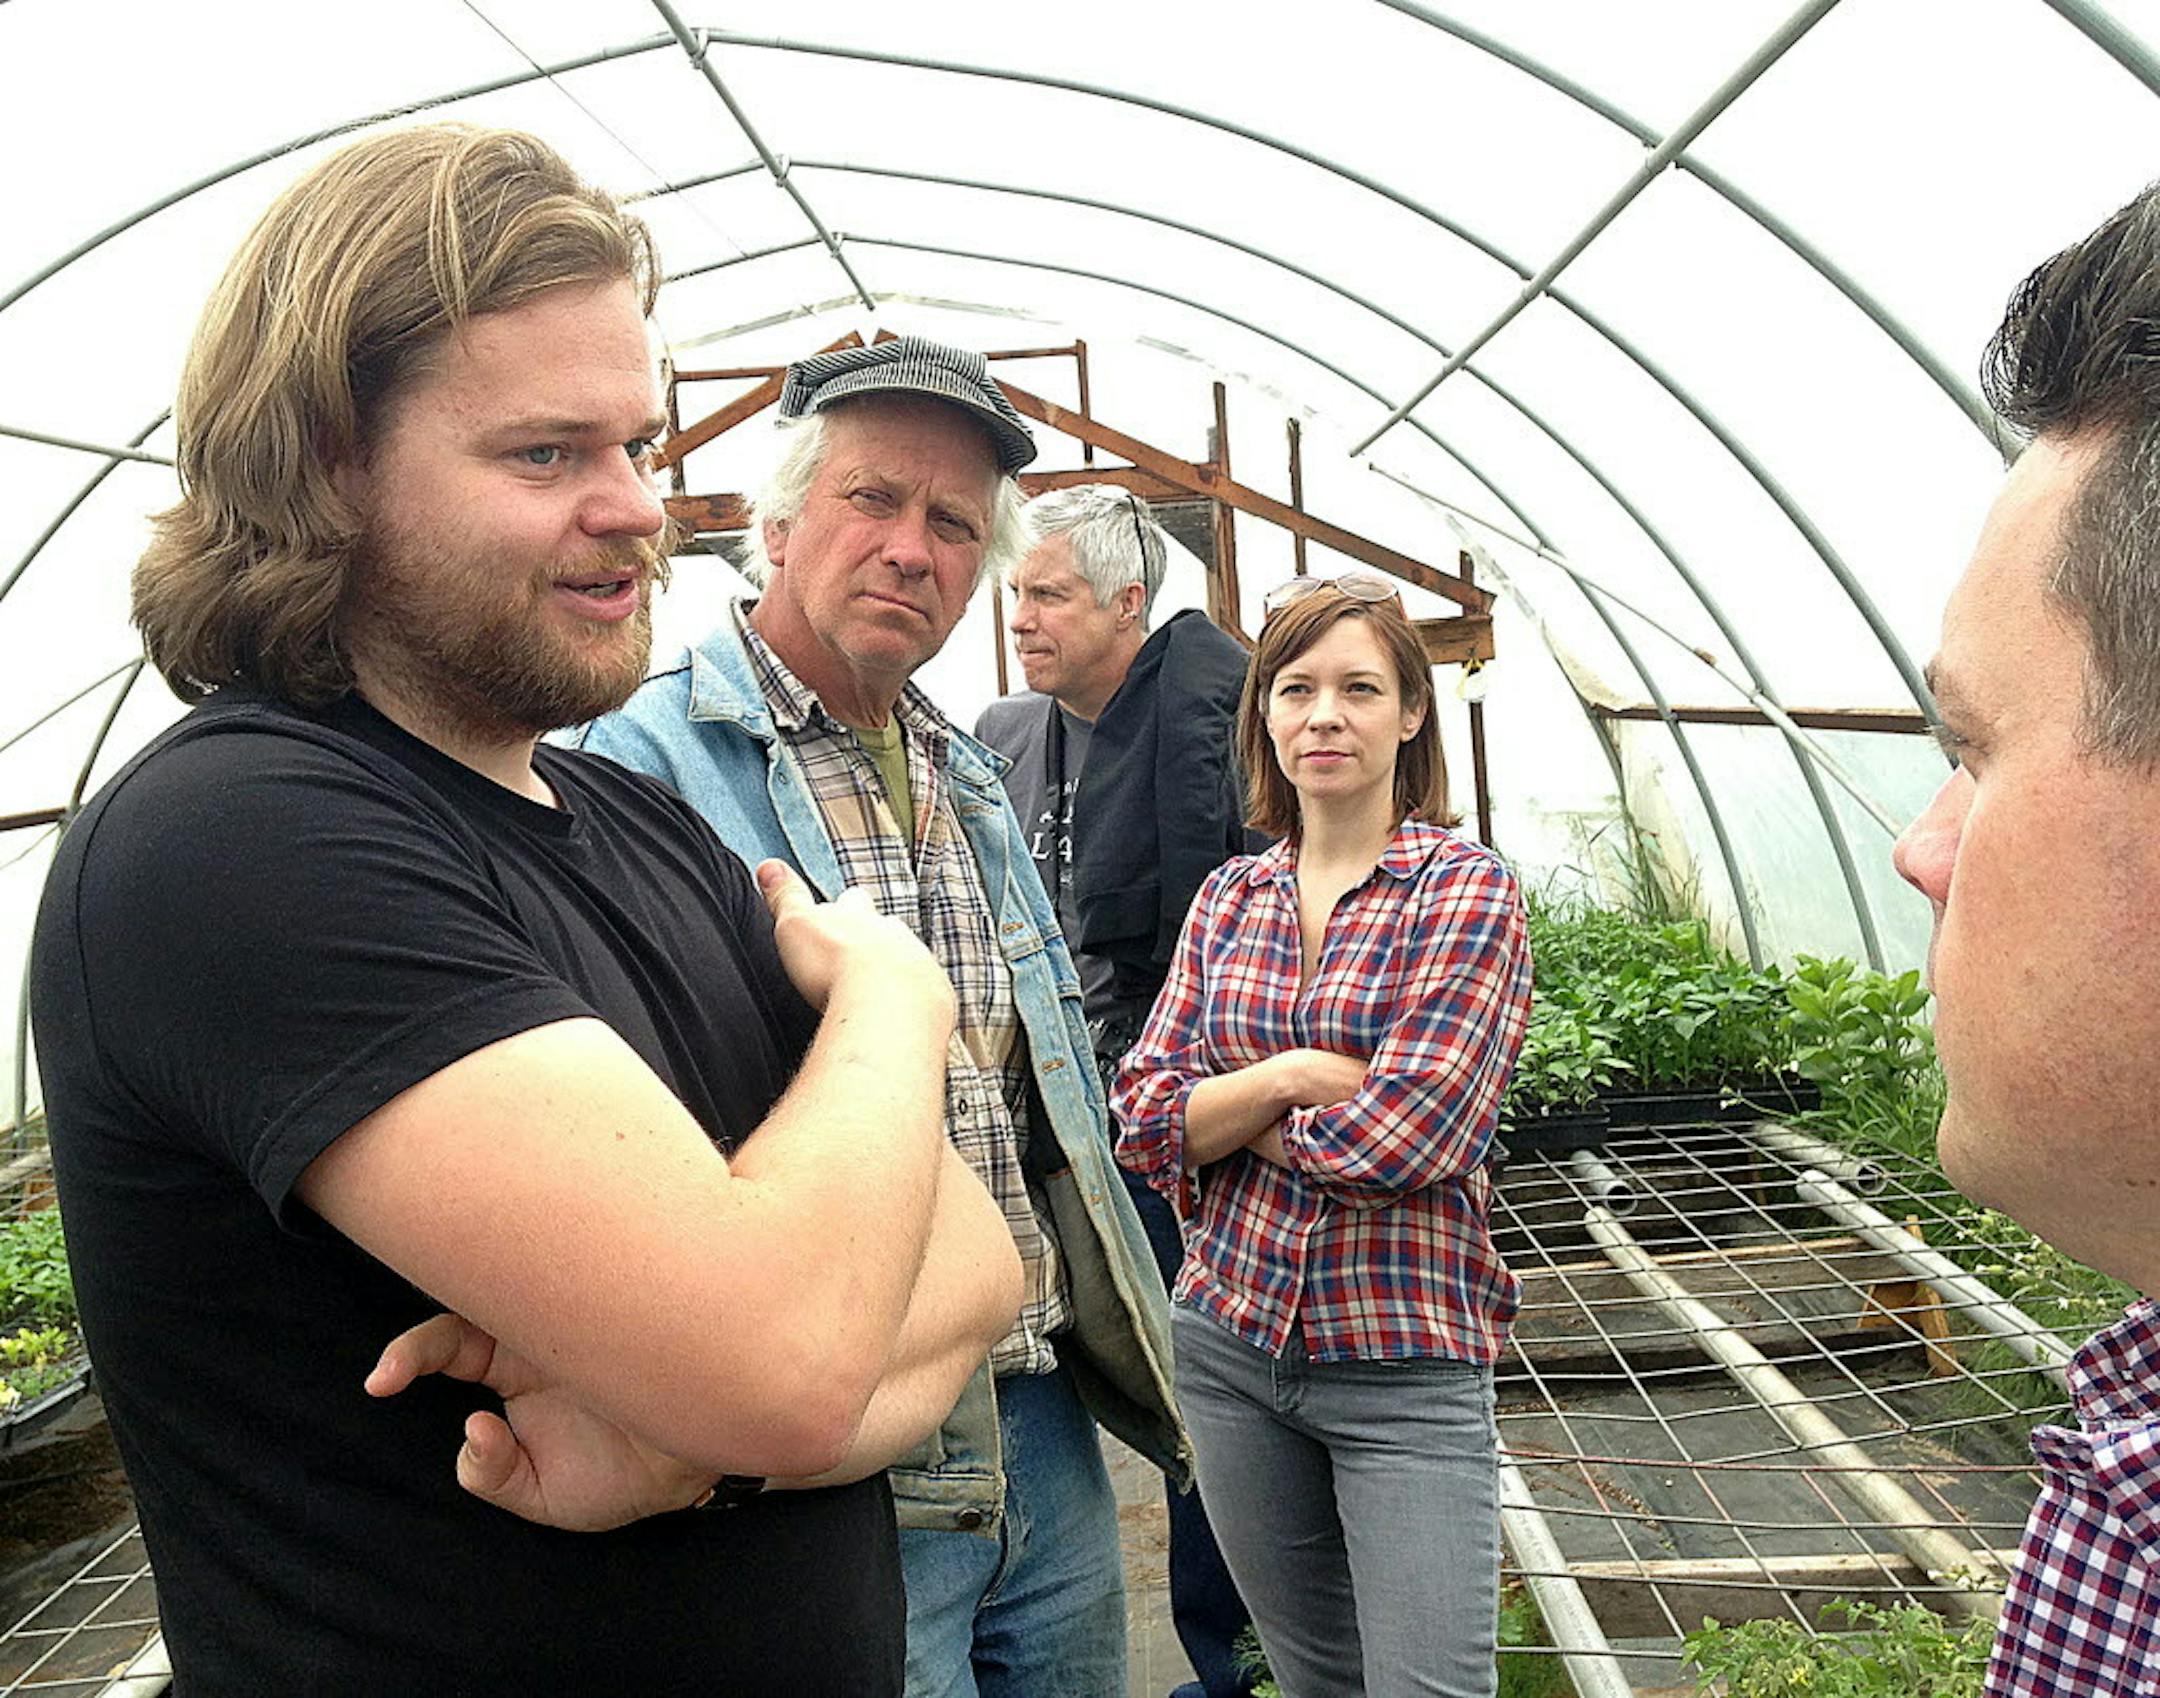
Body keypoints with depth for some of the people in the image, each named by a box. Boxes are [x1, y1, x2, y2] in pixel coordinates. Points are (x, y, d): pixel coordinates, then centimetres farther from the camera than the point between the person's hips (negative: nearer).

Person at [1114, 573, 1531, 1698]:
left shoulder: (1466, 891, -8)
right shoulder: (1230, 897, 5)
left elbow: (1402, 1139, -19)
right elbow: (1141, 1119, -1)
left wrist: (1227, 1117, -7)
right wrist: (1292, 1075, -15)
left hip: (1405, 1363, -4)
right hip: (1230, 1341, 5)